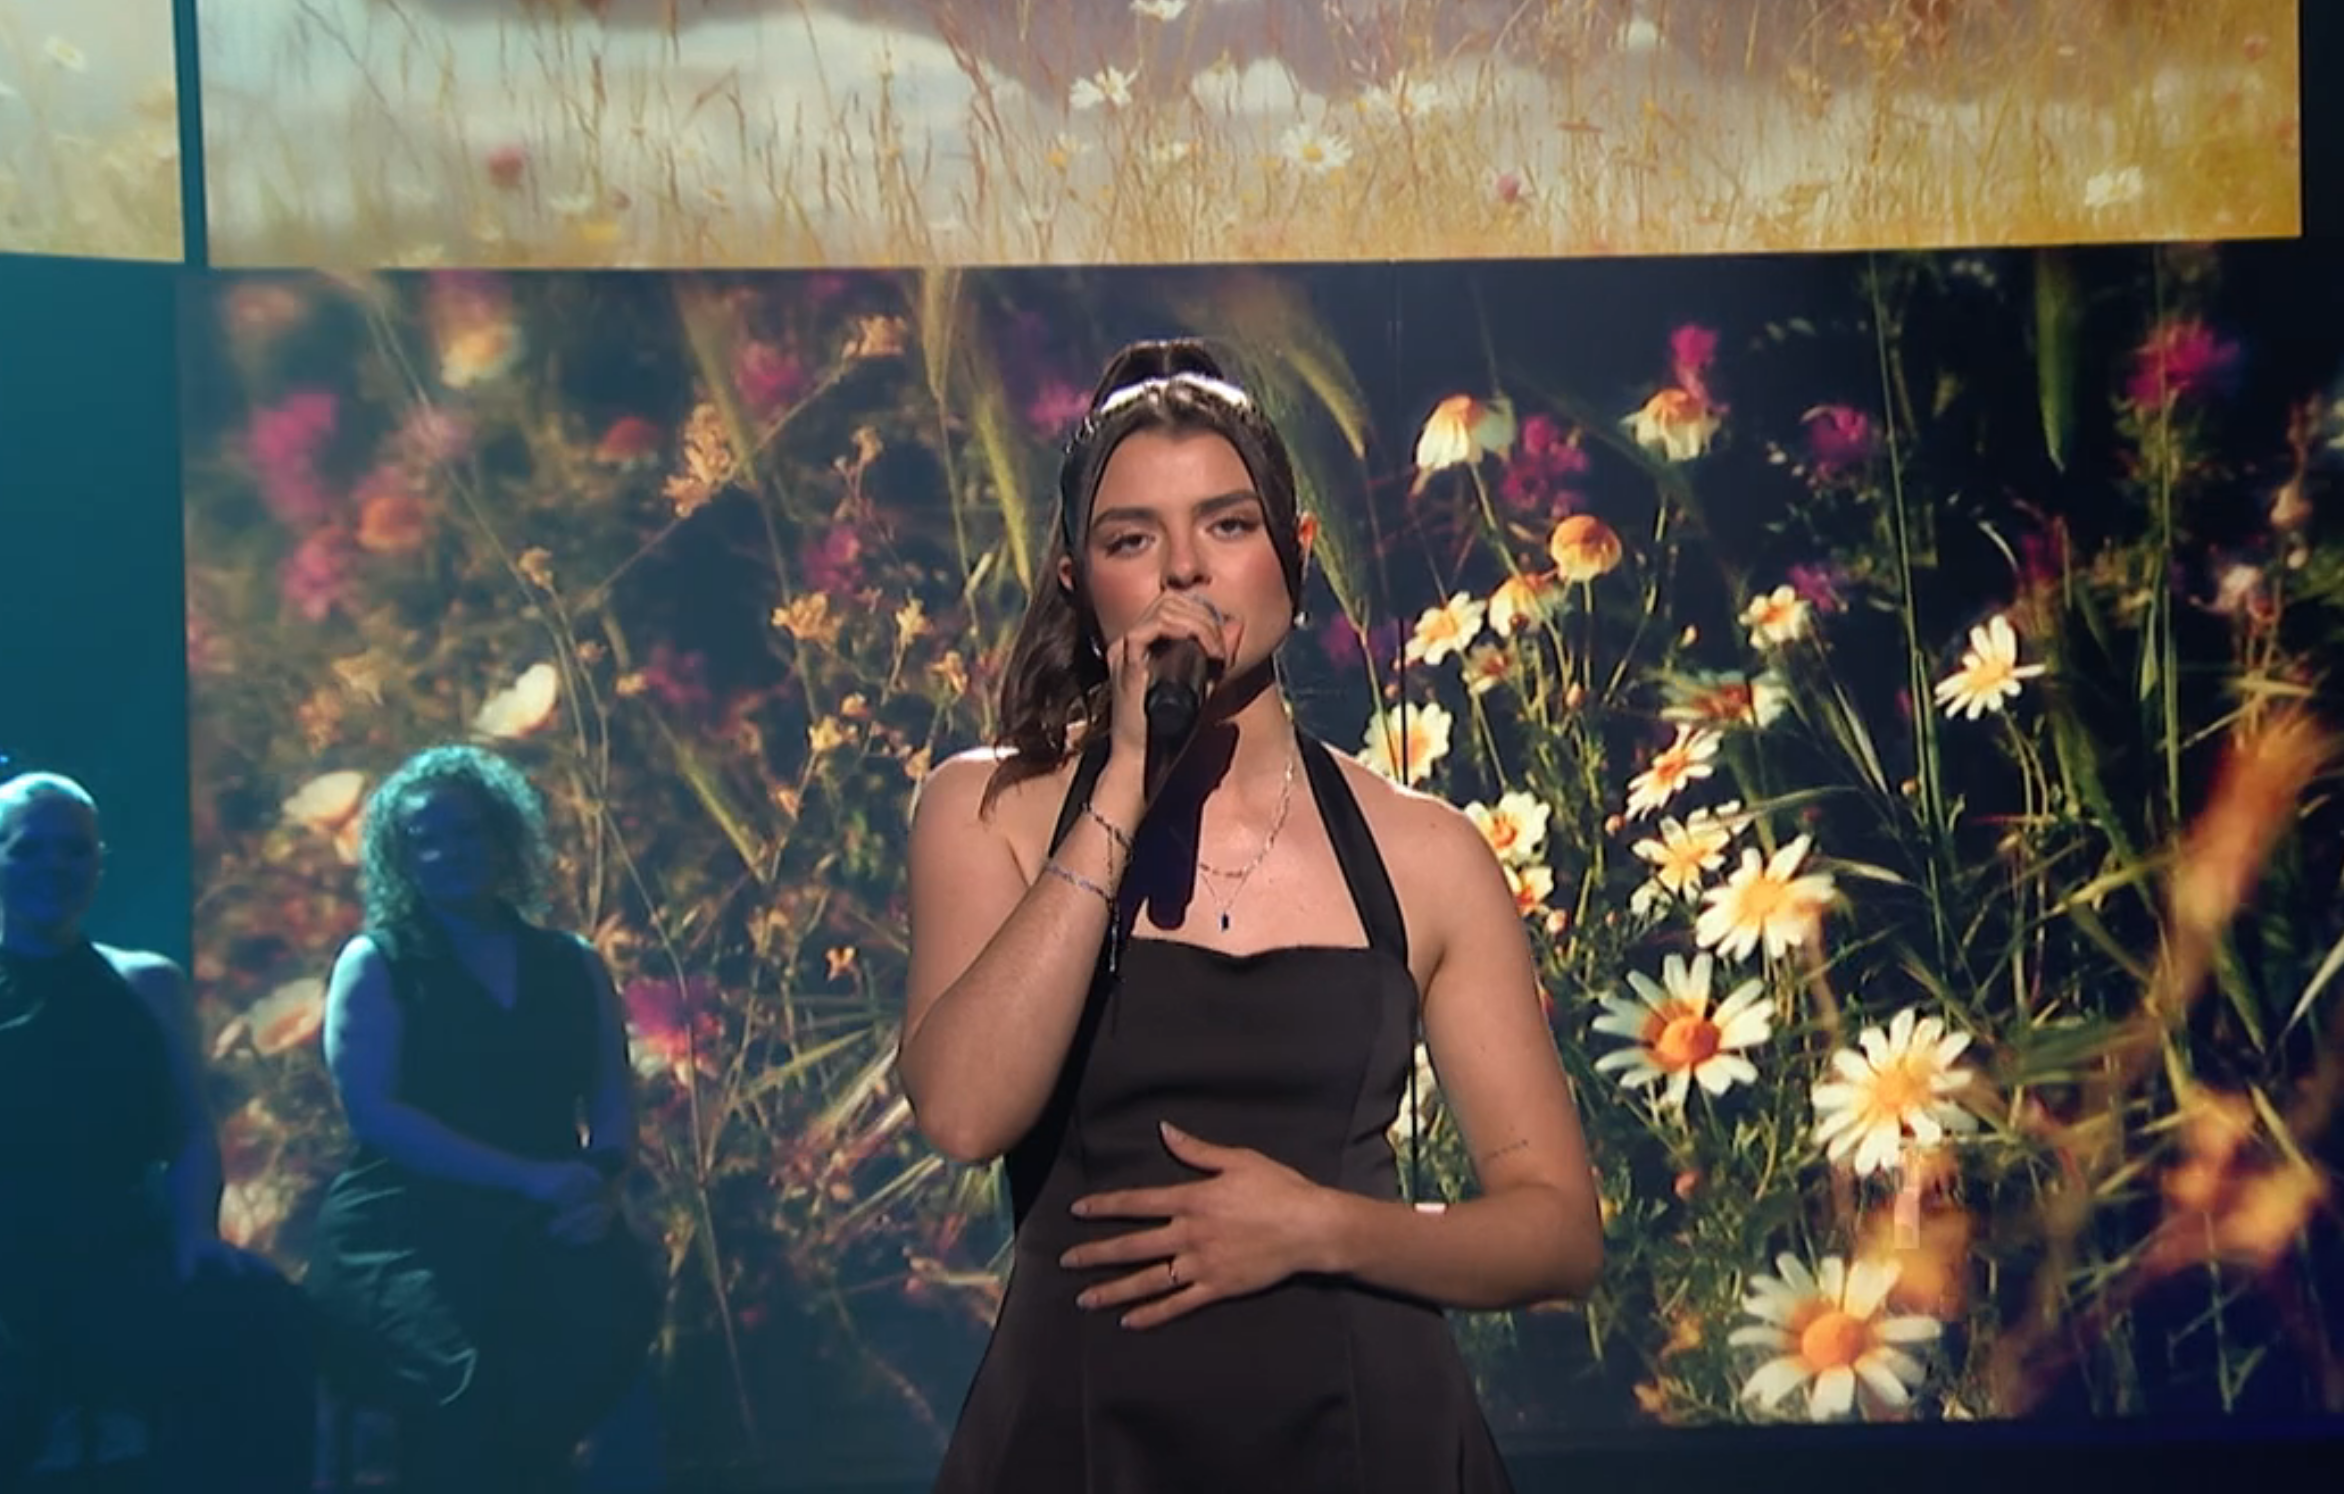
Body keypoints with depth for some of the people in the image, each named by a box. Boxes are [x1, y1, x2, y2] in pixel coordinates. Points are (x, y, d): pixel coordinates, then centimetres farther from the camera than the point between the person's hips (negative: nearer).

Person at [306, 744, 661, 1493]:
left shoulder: (573, 965, 18)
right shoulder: (375, 964, 7)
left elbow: (613, 1104, 13)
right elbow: (375, 1113, -5)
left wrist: (597, 1186, -10)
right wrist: (527, 1177, -14)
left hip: (544, 1227, 3)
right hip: (403, 1224, -3)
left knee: (615, 1307, -31)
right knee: (466, 1376, -34)